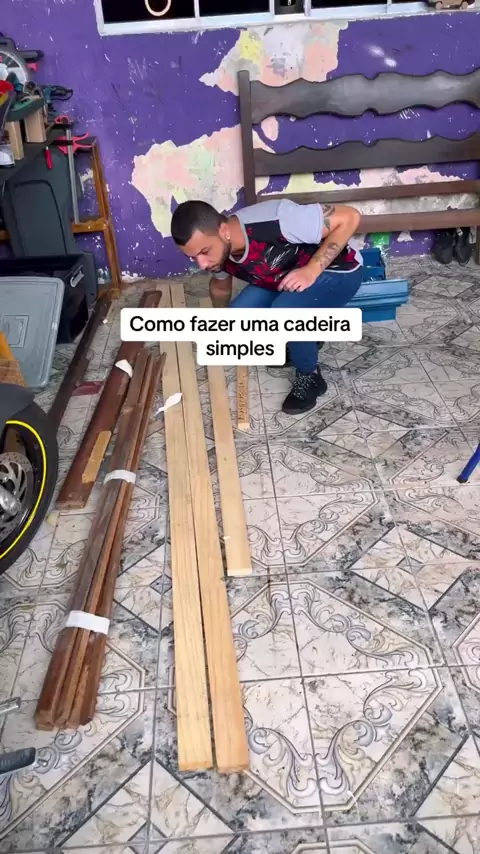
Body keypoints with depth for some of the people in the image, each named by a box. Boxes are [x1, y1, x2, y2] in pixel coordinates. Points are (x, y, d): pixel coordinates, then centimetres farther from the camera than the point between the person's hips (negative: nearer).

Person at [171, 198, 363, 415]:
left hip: (337, 273, -7)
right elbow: (220, 285, 11)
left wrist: (312, 270, -35)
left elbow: (349, 217, -29)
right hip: (287, 279, 7)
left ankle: (310, 377, -7)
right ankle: (300, 339, 15)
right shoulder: (218, 251, -14)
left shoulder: (274, 222, -36)